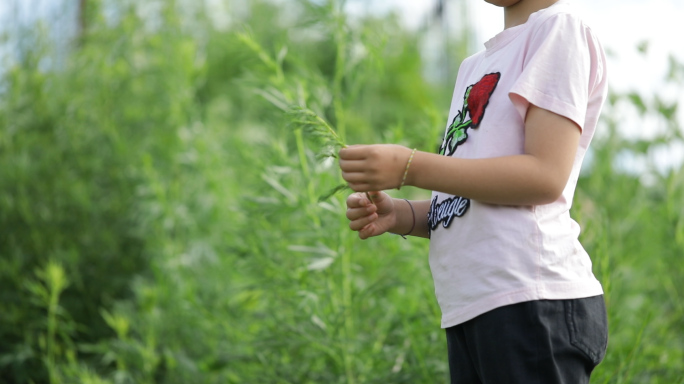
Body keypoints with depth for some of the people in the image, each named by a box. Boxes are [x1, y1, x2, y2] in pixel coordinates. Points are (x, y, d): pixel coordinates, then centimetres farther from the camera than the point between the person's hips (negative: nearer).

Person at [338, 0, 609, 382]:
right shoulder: (475, 66, 23)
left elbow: (546, 176, -14)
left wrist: (410, 167, -15)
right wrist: (399, 215, 4)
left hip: (532, 303, -8)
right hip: (470, 308, 8)